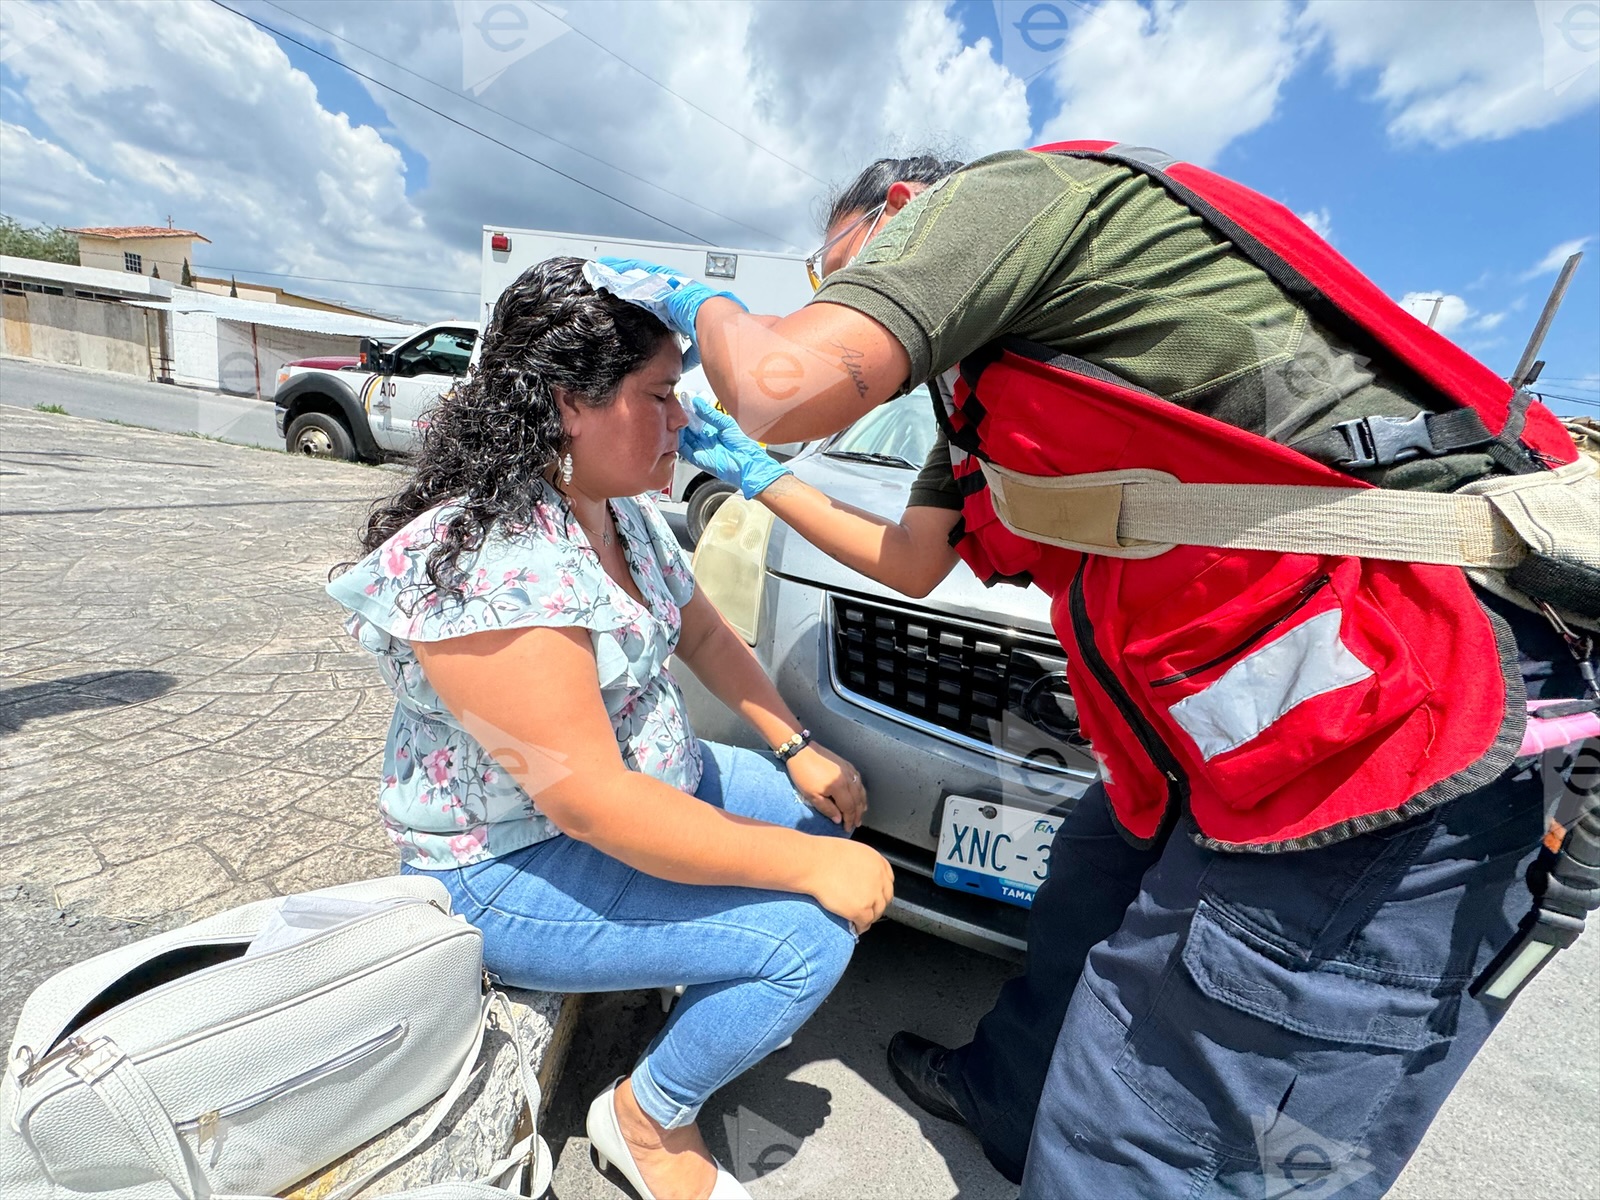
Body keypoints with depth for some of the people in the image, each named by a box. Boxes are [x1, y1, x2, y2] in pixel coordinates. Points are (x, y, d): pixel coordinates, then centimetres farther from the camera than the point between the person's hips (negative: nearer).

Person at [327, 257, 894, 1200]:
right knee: (808, 936, -17)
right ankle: (649, 1117, 10)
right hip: (515, 870, -9)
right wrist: (808, 865, -26)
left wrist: (798, 749, 0)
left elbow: (702, 631, 9)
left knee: (827, 808, 10)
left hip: (652, 778, 9)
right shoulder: (489, 564, -31)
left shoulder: (622, 511, -1)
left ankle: (713, 992, 28)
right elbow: (590, 804, -32)